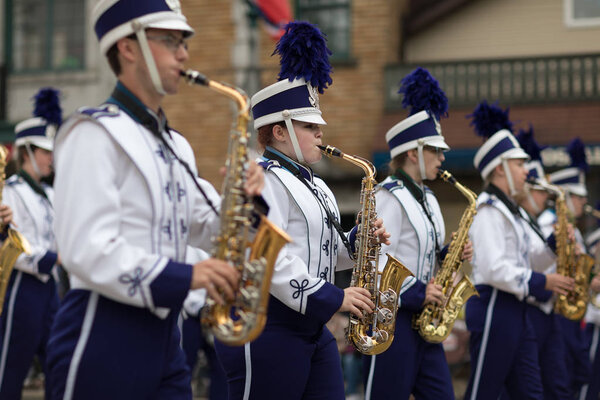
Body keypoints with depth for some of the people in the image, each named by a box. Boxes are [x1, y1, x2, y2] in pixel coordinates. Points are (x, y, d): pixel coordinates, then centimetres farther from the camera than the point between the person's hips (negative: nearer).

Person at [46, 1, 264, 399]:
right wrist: (184, 276, -25)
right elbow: (86, 249, -18)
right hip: (102, 336, -8)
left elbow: (206, 231, 17)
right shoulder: (96, 133, -9)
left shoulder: (176, 146, 18)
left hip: (163, 335, 8)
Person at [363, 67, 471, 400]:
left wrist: (450, 254, 4)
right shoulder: (389, 197, -12)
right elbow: (374, 261, -20)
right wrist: (416, 295, -19)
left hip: (421, 320, 9)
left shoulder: (426, 199, 16)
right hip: (391, 318, -9)